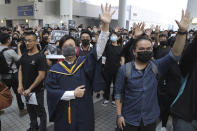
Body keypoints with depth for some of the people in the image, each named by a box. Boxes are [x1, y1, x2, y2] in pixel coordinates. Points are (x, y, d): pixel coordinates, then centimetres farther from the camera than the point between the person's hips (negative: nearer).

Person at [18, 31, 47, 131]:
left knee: (40, 111, 10)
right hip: (25, 90, 6)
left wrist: (30, 89, -15)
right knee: (30, 110, 22)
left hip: (37, 90, -6)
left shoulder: (40, 57, -15)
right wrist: (20, 85, -4)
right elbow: (20, 70, 9)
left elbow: (41, 76, -18)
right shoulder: (24, 56, 4)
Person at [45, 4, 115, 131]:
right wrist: (73, 94, -16)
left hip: (84, 112, 0)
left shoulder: (84, 62, -6)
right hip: (64, 114, 0)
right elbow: (51, 91, -8)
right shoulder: (55, 69, -5)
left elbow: (99, 49, -19)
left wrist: (106, 25, -31)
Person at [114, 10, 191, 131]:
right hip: (129, 119, -2)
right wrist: (119, 115, -6)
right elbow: (119, 93, -8)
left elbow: (174, 55, -16)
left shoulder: (156, 66, -5)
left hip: (150, 119, 3)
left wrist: (182, 32, -27)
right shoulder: (124, 70, -12)